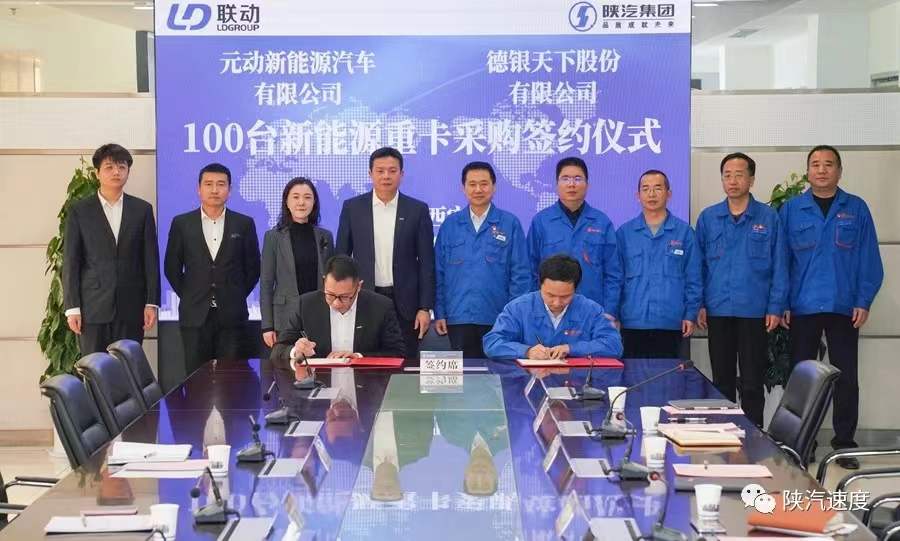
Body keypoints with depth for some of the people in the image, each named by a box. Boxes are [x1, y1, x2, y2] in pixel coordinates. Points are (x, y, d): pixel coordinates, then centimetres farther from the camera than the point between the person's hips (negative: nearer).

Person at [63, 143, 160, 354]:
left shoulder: (142, 209, 8)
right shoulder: (79, 211, 5)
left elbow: (151, 258, 7)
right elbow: (70, 262, 2)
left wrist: (152, 303, 1)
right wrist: (72, 307, -4)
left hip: (131, 307, 1)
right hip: (93, 307, -1)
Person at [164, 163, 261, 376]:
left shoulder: (244, 224, 5)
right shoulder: (181, 223, 5)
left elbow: (253, 267, 10)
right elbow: (172, 267, 10)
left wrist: (237, 295, 6)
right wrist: (188, 295, 6)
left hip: (231, 316, 0)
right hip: (195, 315, 0)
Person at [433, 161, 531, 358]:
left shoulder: (510, 224, 2)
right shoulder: (450, 225, 8)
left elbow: (520, 274, 1)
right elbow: (439, 272, 9)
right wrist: (439, 313, 3)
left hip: (498, 319, -1)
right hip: (458, 318, 1)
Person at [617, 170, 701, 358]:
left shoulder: (684, 232, 5)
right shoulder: (624, 233, 7)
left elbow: (693, 279, 5)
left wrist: (691, 315, 0)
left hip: (670, 323, -1)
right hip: (633, 322, 1)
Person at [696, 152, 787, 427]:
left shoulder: (768, 218, 0)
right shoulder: (708, 218, 6)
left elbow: (779, 266, -1)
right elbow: (698, 265, 8)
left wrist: (775, 307, -6)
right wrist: (699, 304, 1)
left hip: (755, 312, -2)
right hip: (718, 311, 2)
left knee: (752, 383, 3)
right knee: (722, 381, 10)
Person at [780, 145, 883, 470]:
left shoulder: (856, 209, 4)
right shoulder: (791, 210, 3)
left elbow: (869, 259, 2)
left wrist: (864, 302, -5)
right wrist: (782, 303, -4)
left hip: (844, 308, 0)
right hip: (802, 308, 0)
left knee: (846, 378, 3)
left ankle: (844, 443, 13)